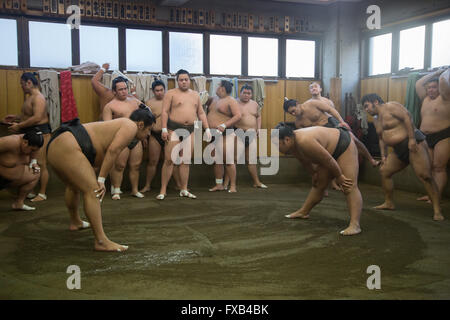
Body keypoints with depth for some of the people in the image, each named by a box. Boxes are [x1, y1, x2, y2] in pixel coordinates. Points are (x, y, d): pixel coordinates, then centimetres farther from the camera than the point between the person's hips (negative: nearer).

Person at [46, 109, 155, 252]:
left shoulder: (120, 125, 26)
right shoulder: (131, 126, -3)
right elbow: (112, 151, -18)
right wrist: (101, 180, -16)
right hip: (66, 148, -11)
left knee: (74, 186, 31)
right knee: (92, 190, -17)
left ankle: (75, 222, 53)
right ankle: (101, 241, -22)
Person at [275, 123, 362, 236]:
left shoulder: (304, 142, -37)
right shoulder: (293, 145, -9)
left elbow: (328, 160, -30)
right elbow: (306, 161, 9)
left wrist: (339, 176, -19)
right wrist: (314, 174, 17)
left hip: (344, 146, -9)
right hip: (330, 151, 9)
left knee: (349, 187, -19)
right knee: (318, 184, 17)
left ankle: (355, 225, -28)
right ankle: (303, 212, 29)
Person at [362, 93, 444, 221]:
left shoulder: (390, 107, -5)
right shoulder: (377, 120, 20)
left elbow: (407, 117, -16)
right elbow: (382, 139, 24)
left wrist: (412, 139, -22)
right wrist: (383, 155, 14)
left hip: (413, 143, -9)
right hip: (399, 150, 10)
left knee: (424, 175, -17)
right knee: (384, 171, 9)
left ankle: (437, 211, -17)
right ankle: (389, 203, 19)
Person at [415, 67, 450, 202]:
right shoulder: (425, 99, 18)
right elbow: (419, 84, 17)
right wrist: (436, 72, 19)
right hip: (426, 138, 6)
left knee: (439, 167, -9)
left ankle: (437, 196, -9)